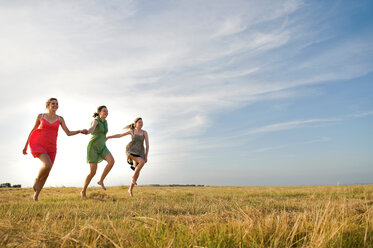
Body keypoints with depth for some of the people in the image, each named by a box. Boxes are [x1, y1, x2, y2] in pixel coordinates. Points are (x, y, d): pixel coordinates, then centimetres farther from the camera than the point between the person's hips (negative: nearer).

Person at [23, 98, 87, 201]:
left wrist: (80, 131, -15)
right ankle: (37, 180, 2)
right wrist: (26, 146, 16)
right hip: (38, 145, -3)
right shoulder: (40, 116, 4)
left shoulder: (60, 119, 8)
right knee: (48, 165, -29)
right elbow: (33, 131, 13)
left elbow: (68, 133, 2)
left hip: (51, 148, 3)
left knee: (46, 174, 5)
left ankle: (35, 195, 26)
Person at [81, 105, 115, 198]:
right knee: (93, 172, -13)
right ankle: (83, 191, 10)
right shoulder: (95, 121, -15)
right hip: (93, 147, -6)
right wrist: (86, 132, -62)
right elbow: (92, 128, -39)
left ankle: (101, 181, -7)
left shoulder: (105, 121, 9)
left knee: (111, 161, -24)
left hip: (102, 147, 6)